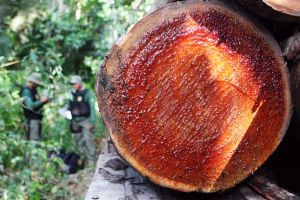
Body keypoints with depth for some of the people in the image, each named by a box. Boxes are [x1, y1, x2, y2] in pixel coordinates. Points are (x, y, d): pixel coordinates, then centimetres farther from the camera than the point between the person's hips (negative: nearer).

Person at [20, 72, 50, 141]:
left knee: (38, 139, 12)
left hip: (37, 118, 10)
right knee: (34, 140, -11)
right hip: (32, 119, -10)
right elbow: (30, 105, -25)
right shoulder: (26, 91, -14)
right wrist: (41, 101, -21)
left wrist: (44, 101, 2)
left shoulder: (33, 90, 15)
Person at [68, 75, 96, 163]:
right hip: (75, 121, 6)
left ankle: (91, 160, -8)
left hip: (85, 120, -6)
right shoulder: (72, 94, 10)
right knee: (79, 141, 12)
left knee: (88, 140, -10)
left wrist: (92, 122, -15)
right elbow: (69, 107, 22)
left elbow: (92, 108, -10)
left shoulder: (87, 93, -8)